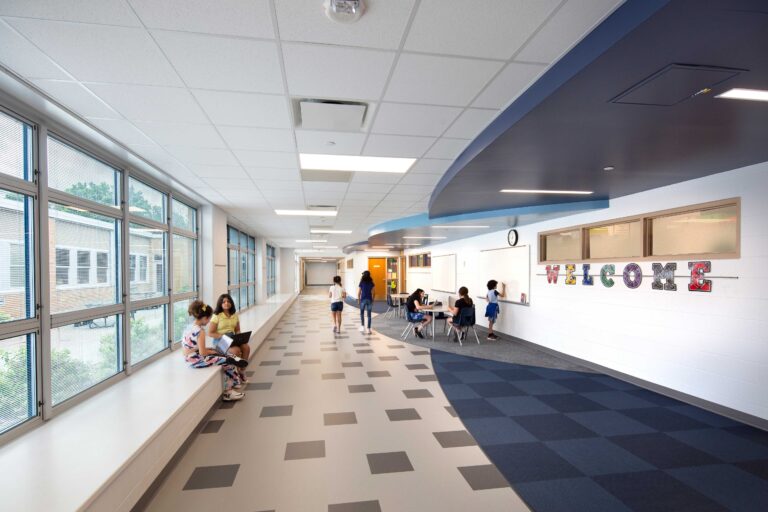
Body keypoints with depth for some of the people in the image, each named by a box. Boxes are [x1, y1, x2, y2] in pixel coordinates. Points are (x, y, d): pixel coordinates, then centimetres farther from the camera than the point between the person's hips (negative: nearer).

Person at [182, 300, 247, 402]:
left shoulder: (190, 326, 6)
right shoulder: (200, 331, -23)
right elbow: (202, 353, -24)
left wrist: (207, 349, 10)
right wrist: (212, 351, -4)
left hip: (191, 358, 10)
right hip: (197, 360, -10)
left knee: (228, 359, 13)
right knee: (229, 362, -4)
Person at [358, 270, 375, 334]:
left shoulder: (361, 283, -4)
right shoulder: (371, 283, 0)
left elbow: (359, 293, -4)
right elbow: (372, 293, 0)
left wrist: (358, 300, 7)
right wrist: (372, 300, 9)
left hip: (363, 299, -1)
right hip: (369, 300, 1)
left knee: (362, 313, 14)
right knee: (369, 315, 5)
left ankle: (363, 326, 1)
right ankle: (369, 329, 6)